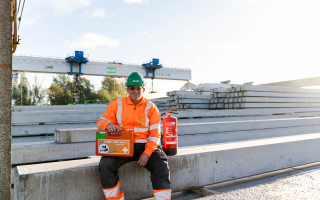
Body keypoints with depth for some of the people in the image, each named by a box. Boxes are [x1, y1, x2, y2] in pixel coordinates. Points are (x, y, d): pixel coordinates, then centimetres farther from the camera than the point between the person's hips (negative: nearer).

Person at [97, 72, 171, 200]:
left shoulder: (151, 108, 7)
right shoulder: (117, 105, 9)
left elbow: (155, 134, 1)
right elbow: (101, 121, 9)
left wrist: (146, 153, -14)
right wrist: (108, 125, -18)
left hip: (145, 146, 0)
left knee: (161, 164, -25)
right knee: (105, 164, -25)